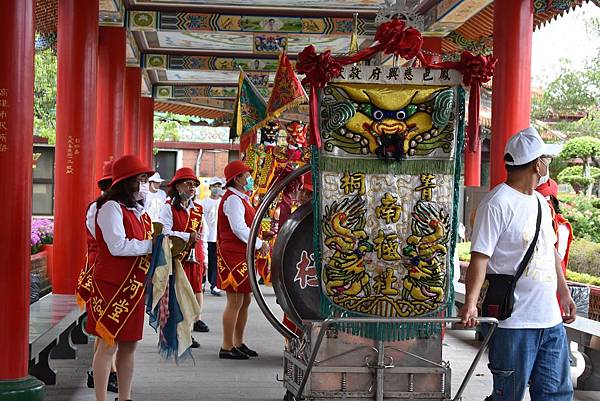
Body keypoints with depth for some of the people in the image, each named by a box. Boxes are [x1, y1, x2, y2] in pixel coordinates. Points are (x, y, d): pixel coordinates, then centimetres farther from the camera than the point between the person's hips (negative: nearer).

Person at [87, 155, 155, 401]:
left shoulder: (137, 210, 17)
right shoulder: (111, 207, -11)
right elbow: (117, 246, -21)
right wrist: (151, 244, -15)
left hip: (134, 286, 9)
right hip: (112, 285, -9)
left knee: (129, 344, 13)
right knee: (109, 344, -6)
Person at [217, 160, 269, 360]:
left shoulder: (240, 199, 19)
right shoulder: (233, 199, -14)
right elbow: (239, 229, -22)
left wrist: (259, 243, 9)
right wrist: (259, 244, -14)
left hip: (242, 256, 11)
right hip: (234, 256, -11)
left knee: (245, 301, 14)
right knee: (235, 302, -7)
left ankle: (238, 344, 23)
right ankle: (227, 348, -2)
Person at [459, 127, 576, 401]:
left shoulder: (540, 201, 14)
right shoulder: (497, 203, -13)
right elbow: (480, 257, -19)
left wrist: (564, 293, 27)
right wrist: (471, 303, -28)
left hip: (551, 319, 8)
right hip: (514, 323, -8)